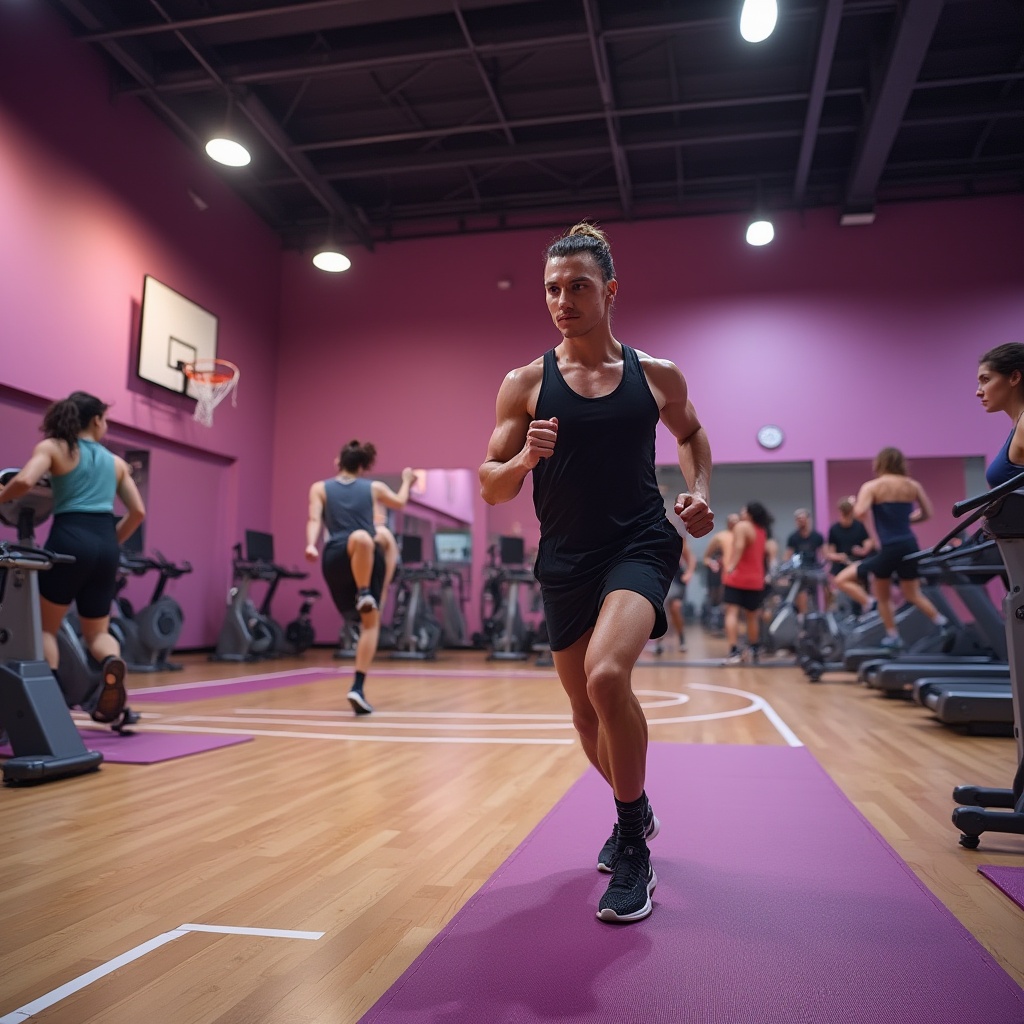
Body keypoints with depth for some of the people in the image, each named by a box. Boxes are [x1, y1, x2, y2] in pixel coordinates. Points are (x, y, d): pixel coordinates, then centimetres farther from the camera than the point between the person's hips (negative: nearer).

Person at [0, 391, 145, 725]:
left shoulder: (52, 447, 6)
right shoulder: (115, 461, 18)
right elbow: (138, 512, 15)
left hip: (70, 540, -3)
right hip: (106, 545, 3)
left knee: (46, 628, 14)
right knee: (97, 632, 14)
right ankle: (113, 663, -19)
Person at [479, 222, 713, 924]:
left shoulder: (658, 376, 2)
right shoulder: (525, 384, 0)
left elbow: (691, 433, 21)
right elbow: (491, 487, 0)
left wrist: (700, 492, 3)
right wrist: (525, 457, -21)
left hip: (640, 545, -2)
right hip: (564, 561, 3)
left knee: (607, 676, -28)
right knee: (587, 710, 13)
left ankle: (634, 848, -7)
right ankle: (635, 812, 44)